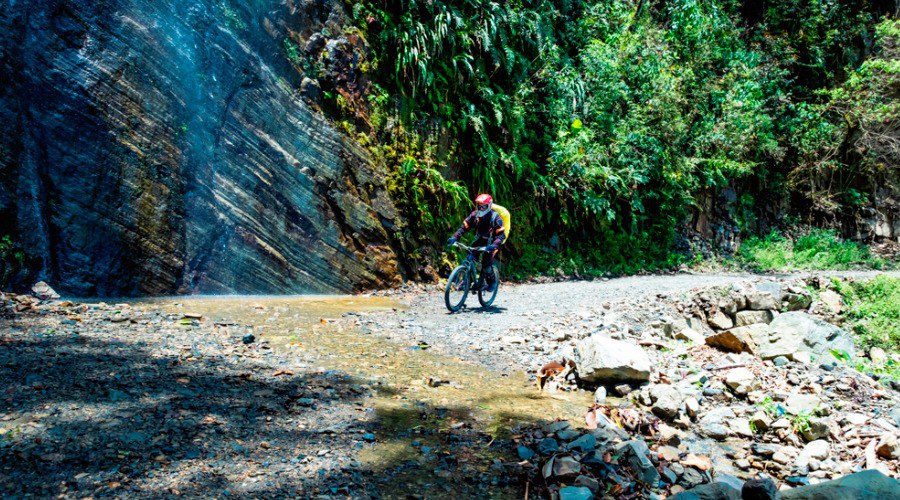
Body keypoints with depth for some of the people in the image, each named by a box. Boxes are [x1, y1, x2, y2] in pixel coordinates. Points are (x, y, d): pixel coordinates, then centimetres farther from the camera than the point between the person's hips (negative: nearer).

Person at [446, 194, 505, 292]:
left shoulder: (495, 217, -23)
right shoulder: (475, 215, -10)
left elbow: (501, 235, -30)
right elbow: (464, 227, -13)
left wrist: (494, 245, -49)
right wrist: (454, 237, -28)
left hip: (492, 243, -5)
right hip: (481, 240, 5)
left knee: (486, 262, -20)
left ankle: (492, 281, 7)